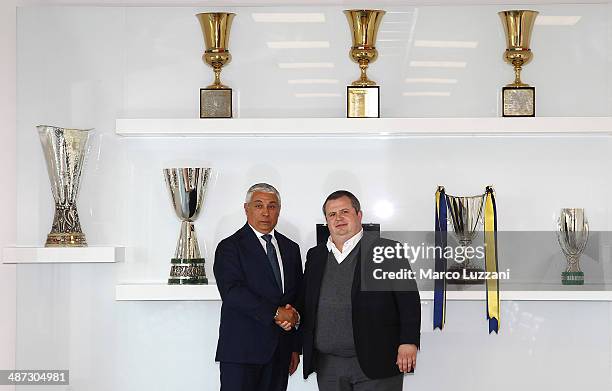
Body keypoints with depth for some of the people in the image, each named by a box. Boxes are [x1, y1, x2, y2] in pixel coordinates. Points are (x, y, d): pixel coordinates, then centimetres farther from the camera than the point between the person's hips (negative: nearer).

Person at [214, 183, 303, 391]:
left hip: (279, 351, 5)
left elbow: (298, 297, 17)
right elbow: (232, 292, -15)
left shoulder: (291, 248, 16)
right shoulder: (230, 247, -2)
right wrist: (275, 313, -19)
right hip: (241, 349, -5)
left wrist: (296, 347, 12)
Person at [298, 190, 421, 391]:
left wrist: (409, 342, -13)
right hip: (327, 365, 4)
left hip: (375, 363, -4)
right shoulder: (315, 256, 14)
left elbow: (409, 300, -5)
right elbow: (305, 304, 17)